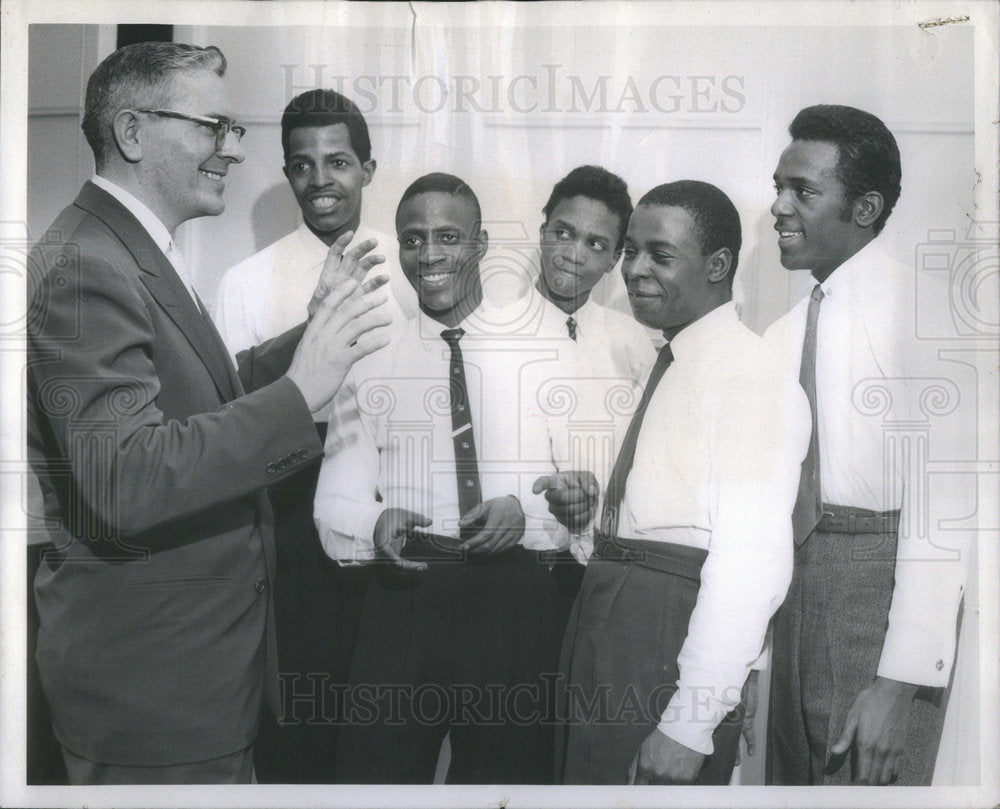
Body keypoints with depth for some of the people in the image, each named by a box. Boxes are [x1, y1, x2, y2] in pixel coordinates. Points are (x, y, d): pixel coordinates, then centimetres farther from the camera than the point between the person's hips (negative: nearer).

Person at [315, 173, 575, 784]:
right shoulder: (372, 358, 8)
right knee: (374, 776, 2)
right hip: (407, 595, 1)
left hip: (521, 599, 0)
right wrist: (375, 524, -16)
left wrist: (527, 513, -17)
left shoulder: (548, 346, 4)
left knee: (509, 778, 10)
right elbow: (335, 503, 5)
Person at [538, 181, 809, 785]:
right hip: (606, 617, 9)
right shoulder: (668, 365, 15)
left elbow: (753, 559, -21)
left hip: (677, 632, -9)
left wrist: (690, 723, -25)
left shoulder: (751, 371, -14)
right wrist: (591, 505, 5)